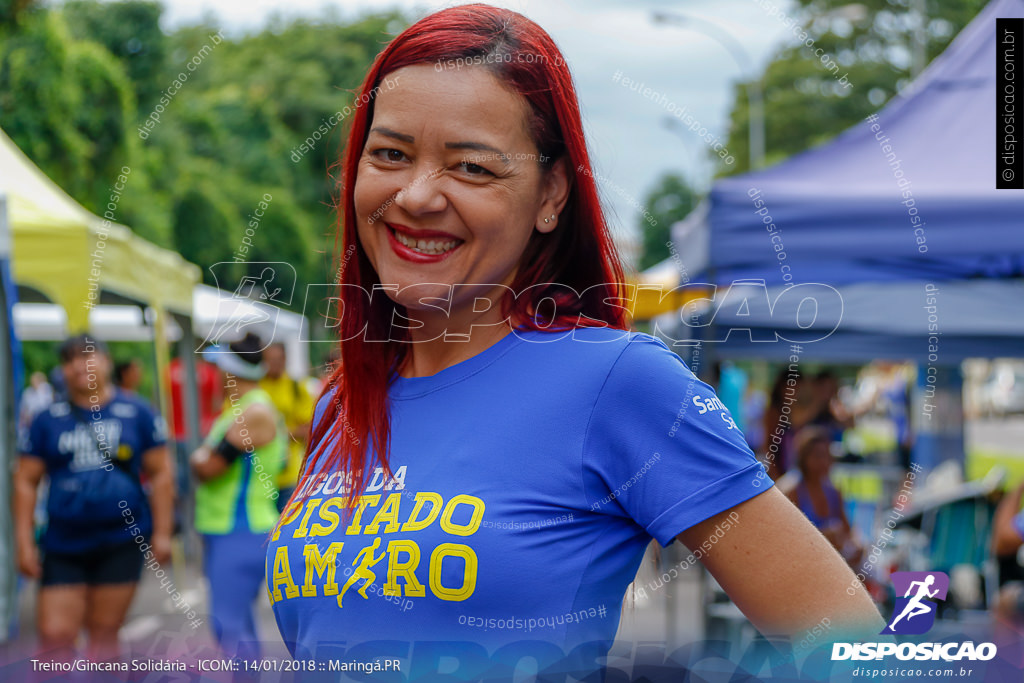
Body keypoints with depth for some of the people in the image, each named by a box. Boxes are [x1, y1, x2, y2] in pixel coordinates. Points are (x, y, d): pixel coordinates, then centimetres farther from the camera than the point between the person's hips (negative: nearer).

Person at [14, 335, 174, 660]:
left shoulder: (136, 413, 3)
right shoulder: (47, 421, 5)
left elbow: (160, 474, 5)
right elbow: (25, 482, 6)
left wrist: (161, 534, 1)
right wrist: (24, 543, -1)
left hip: (122, 541, -1)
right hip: (63, 545, 1)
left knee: (104, 633, 4)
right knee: (54, 636, -7)